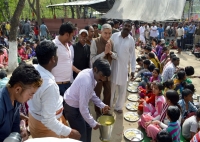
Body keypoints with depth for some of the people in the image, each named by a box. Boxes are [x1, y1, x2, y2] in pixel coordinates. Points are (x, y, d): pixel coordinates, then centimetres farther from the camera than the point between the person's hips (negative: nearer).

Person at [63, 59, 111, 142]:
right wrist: (93, 123, -17)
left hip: (78, 104, 9)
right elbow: (83, 109, -31)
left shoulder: (90, 73, -9)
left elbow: (91, 93, 9)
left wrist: (102, 105, 3)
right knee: (81, 135, 7)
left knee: (87, 127, 24)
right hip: (72, 109, -9)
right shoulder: (87, 82, -37)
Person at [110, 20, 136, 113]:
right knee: (111, 88, 12)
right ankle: (108, 105, 32)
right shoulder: (114, 36, -5)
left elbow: (132, 55, 2)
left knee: (122, 90, 11)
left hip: (123, 68, 1)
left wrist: (133, 70, 1)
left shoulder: (131, 40, -2)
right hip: (113, 66, -1)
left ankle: (118, 106, 31)